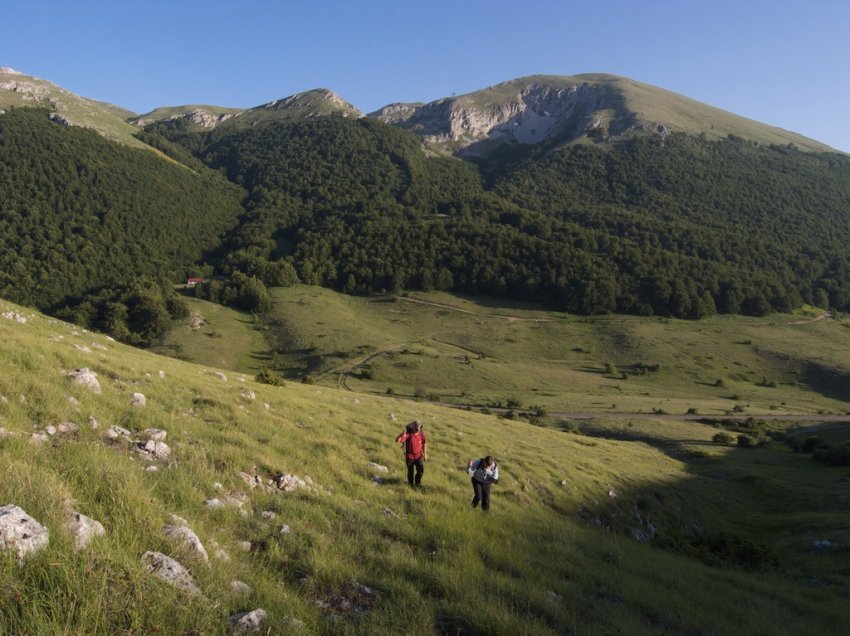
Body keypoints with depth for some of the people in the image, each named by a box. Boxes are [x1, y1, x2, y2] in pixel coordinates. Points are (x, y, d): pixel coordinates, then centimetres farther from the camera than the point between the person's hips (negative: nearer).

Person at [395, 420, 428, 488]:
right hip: (409, 456, -2)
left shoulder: (421, 433, -9)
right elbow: (397, 440, -31)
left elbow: (424, 443, 7)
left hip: (418, 455, 2)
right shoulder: (408, 434, -21)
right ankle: (411, 484, 37)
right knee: (410, 471, 12)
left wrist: (425, 453, 10)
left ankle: (417, 482, 26)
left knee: (421, 470, -4)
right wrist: (402, 434, -49)